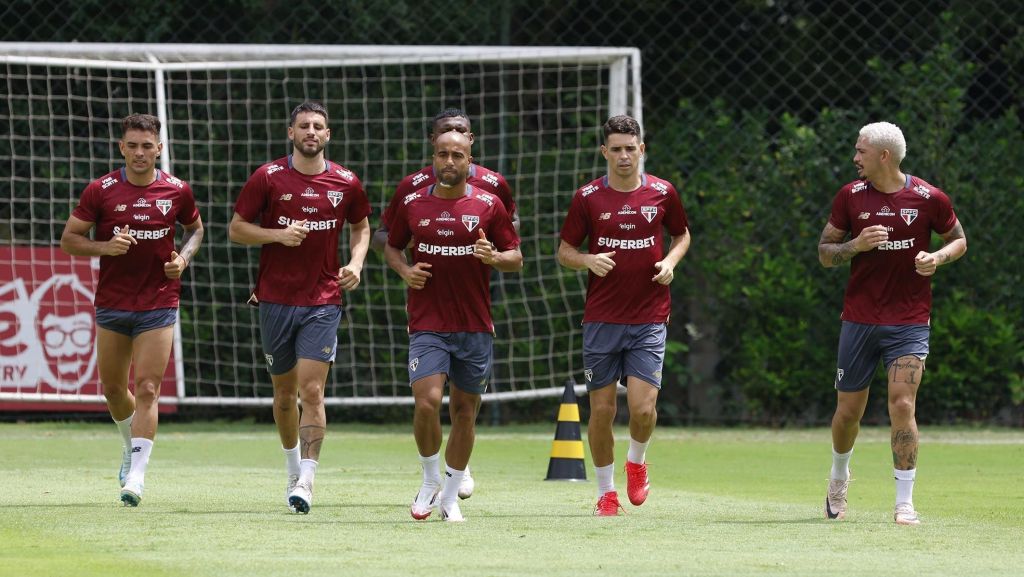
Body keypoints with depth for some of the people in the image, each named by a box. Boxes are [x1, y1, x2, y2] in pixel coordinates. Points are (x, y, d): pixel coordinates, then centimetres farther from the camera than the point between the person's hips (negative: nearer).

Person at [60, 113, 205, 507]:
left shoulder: (177, 191, -2)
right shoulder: (101, 191, -5)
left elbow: (195, 228, 16)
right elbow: (69, 239, 0)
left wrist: (183, 258, -4)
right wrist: (105, 247, -19)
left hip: (159, 304, -2)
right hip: (112, 304, 2)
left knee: (146, 389, -12)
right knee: (113, 389, 12)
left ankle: (136, 475, -15)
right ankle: (132, 447, 40)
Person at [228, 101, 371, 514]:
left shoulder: (346, 183, 2)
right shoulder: (268, 178, -3)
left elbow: (360, 226, 19)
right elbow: (236, 229, 0)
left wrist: (356, 263, 1)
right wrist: (278, 235, -16)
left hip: (323, 301, -1)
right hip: (275, 300, 1)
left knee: (312, 391, -13)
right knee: (284, 393, 11)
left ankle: (305, 482, -16)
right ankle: (294, 468, 33)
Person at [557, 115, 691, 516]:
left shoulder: (663, 193, 2)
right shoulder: (588, 198, 1)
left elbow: (682, 234, 19)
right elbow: (565, 250, 8)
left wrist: (671, 261, -1)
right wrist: (588, 261, -13)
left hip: (649, 320, 0)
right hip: (601, 319, 0)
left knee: (643, 408, -11)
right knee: (602, 410, 1)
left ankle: (637, 461, 21)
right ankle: (606, 491, 17)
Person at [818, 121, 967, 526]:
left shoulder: (929, 199, -5)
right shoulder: (850, 197, 1)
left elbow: (959, 240, 10)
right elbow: (824, 254, 6)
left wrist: (938, 257, -12)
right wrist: (857, 245, -15)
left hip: (909, 322, -2)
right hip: (859, 321, 2)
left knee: (902, 406, -16)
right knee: (849, 410, 9)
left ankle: (905, 503, -10)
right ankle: (838, 478, 38)